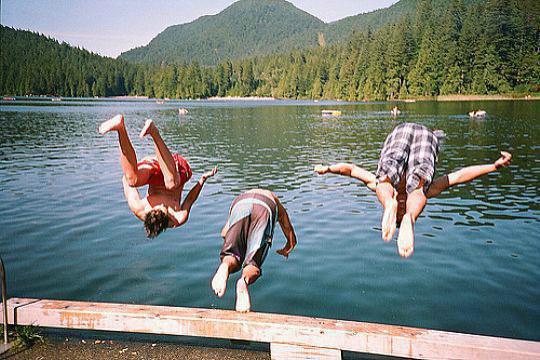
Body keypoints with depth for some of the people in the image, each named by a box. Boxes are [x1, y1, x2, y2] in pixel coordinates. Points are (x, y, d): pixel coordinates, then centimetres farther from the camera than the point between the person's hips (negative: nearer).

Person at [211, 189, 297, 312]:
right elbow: (292, 240, 51)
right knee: (253, 264, -2)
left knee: (232, 258, 4)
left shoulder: (243, 196, 47)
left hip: (240, 205, 1)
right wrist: (285, 251, 73)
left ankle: (225, 266, -32)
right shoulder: (278, 206, 46)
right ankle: (244, 280, -37)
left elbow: (224, 233, 42)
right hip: (265, 208, -1)